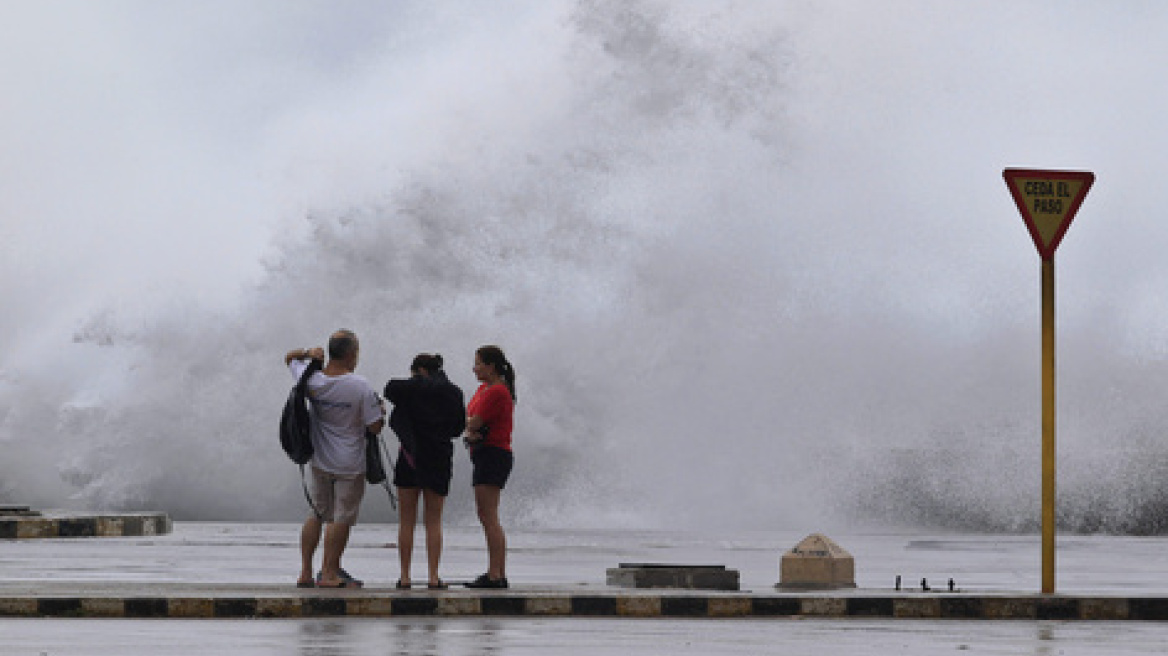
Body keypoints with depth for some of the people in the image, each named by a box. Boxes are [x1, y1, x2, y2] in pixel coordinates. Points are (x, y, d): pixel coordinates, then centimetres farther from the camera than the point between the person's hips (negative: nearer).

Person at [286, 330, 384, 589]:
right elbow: (375, 427, -15)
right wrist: (380, 411, 6)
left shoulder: (312, 380, -6)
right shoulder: (361, 387, -19)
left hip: (320, 461, 5)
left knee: (317, 514, 16)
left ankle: (305, 572, 16)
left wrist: (307, 353, -6)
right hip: (350, 464, -5)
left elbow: (289, 358, 15)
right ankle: (329, 573, 6)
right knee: (342, 518, 4)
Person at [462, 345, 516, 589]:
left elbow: (474, 422, -17)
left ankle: (495, 575, -14)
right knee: (487, 518, 11)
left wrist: (470, 430, 5)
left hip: (493, 456, -11)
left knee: (489, 517, -12)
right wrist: (471, 433, -9)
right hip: (486, 456, 11)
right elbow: (469, 422, 13)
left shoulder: (497, 391, -15)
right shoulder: (484, 388, 17)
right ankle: (498, 573, 13)